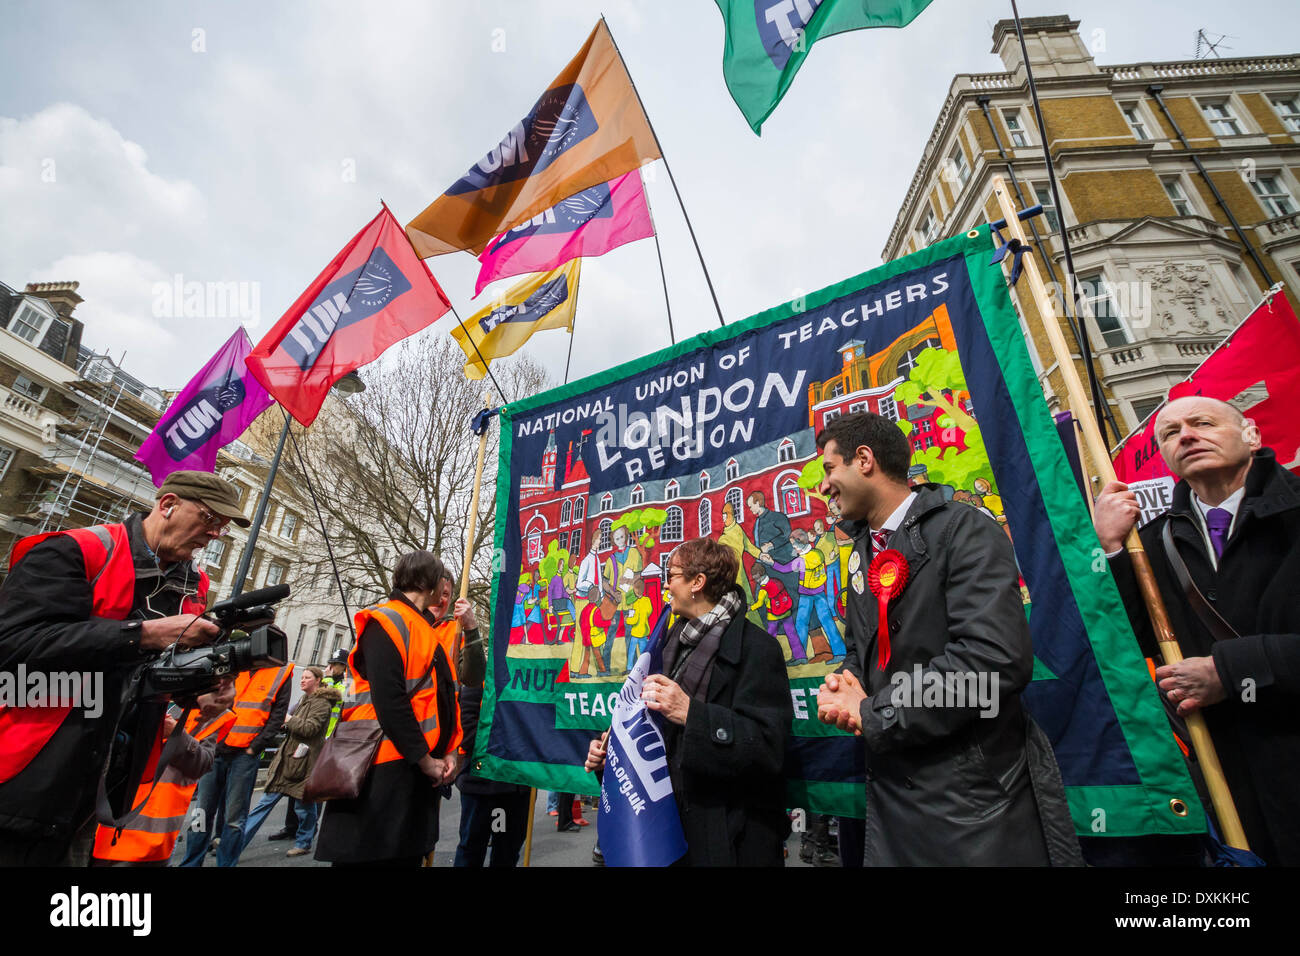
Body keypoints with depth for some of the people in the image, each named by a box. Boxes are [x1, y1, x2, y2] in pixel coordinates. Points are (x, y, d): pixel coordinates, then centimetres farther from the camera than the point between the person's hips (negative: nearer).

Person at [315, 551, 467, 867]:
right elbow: (388, 699, -21)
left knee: (409, 854, 17)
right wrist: (425, 759, -16)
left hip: (420, 770, 9)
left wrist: (450, 752, 4)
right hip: (386, 768, -9)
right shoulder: (387, 621, -12)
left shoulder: (428, 631, 16)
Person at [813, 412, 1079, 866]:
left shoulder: (965, 531, -16)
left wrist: (873, 714, -20)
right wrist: (849, 680, -6)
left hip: (976, 797, -7)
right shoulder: (862, 551, 9)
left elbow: (997, 657, -27)